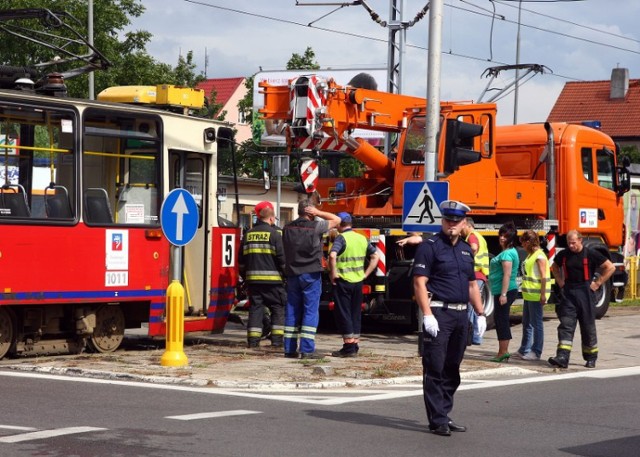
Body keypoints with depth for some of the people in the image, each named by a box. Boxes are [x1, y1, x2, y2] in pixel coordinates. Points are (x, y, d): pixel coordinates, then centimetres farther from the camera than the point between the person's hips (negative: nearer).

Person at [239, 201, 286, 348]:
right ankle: (277, 339, -1)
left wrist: (244, 275, 24)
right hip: (272, 279, -5)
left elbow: (242, 258, 16)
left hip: (253, 279, 5)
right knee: (278, 308, 4)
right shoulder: (274, 234, -6)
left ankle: (253, 340, 3)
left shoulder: (248, 234, 11)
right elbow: (282, 257, -10)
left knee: (255, 308, 7)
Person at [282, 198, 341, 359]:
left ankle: (289, 349, 9)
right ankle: (307, 349, -7)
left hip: (292, 274, 5)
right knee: (310, 311, -3)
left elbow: (284, 250, 14)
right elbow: (336, 220, 1)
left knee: (292, 311, 8)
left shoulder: (288, 228, 7)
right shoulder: (315, 227, -10)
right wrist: (318, 213, -1)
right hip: (311, 275, -5)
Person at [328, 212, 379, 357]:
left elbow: (332, 255, -27)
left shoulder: (341, 238, -11)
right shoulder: (362, 238, 9)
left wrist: (334, 273, -17)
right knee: (356, 314, 13)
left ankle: (349, 347, -2)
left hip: (343, 281, -6)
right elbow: (375, 257, 14)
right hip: (358, 281, 6)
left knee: (343, 314, -1)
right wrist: (365, 274, 12)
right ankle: (355, 346, 18)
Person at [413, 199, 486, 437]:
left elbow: (472, 284, 22)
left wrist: (480, 313, 15)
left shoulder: (466, 249, 16)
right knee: (435, 370, -5)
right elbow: (420, 282, -12)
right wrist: (427, 315, -20)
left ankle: (444, 415, 20)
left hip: (461, 314, 7)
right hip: (439, 313, -7)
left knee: (452, 369, 12)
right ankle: (437, 421, -2)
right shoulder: (430, 246, -6)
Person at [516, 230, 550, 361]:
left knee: (536, 324, -3)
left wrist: (543, 295, -21)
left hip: (536, 296, -10)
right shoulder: (530, 255, 15)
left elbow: (543, 277, -17)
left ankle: (536, 352, 2)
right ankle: (524, 350, 26)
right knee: (526, 323, 17)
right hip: (528, 295, 10)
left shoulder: (539, 256, -13)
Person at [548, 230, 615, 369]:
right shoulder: (563, 254, 4)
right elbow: (555, 267, 25)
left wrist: (597, 283, -6)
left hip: (585, 293, -3)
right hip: (568, 293, 3)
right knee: (566, 325, -7)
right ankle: (562, 358, -15)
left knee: (588, 326, 6)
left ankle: (591, 358, 18)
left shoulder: (591, 254, -7)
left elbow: (610, 267, -4)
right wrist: (560, 282, 11)